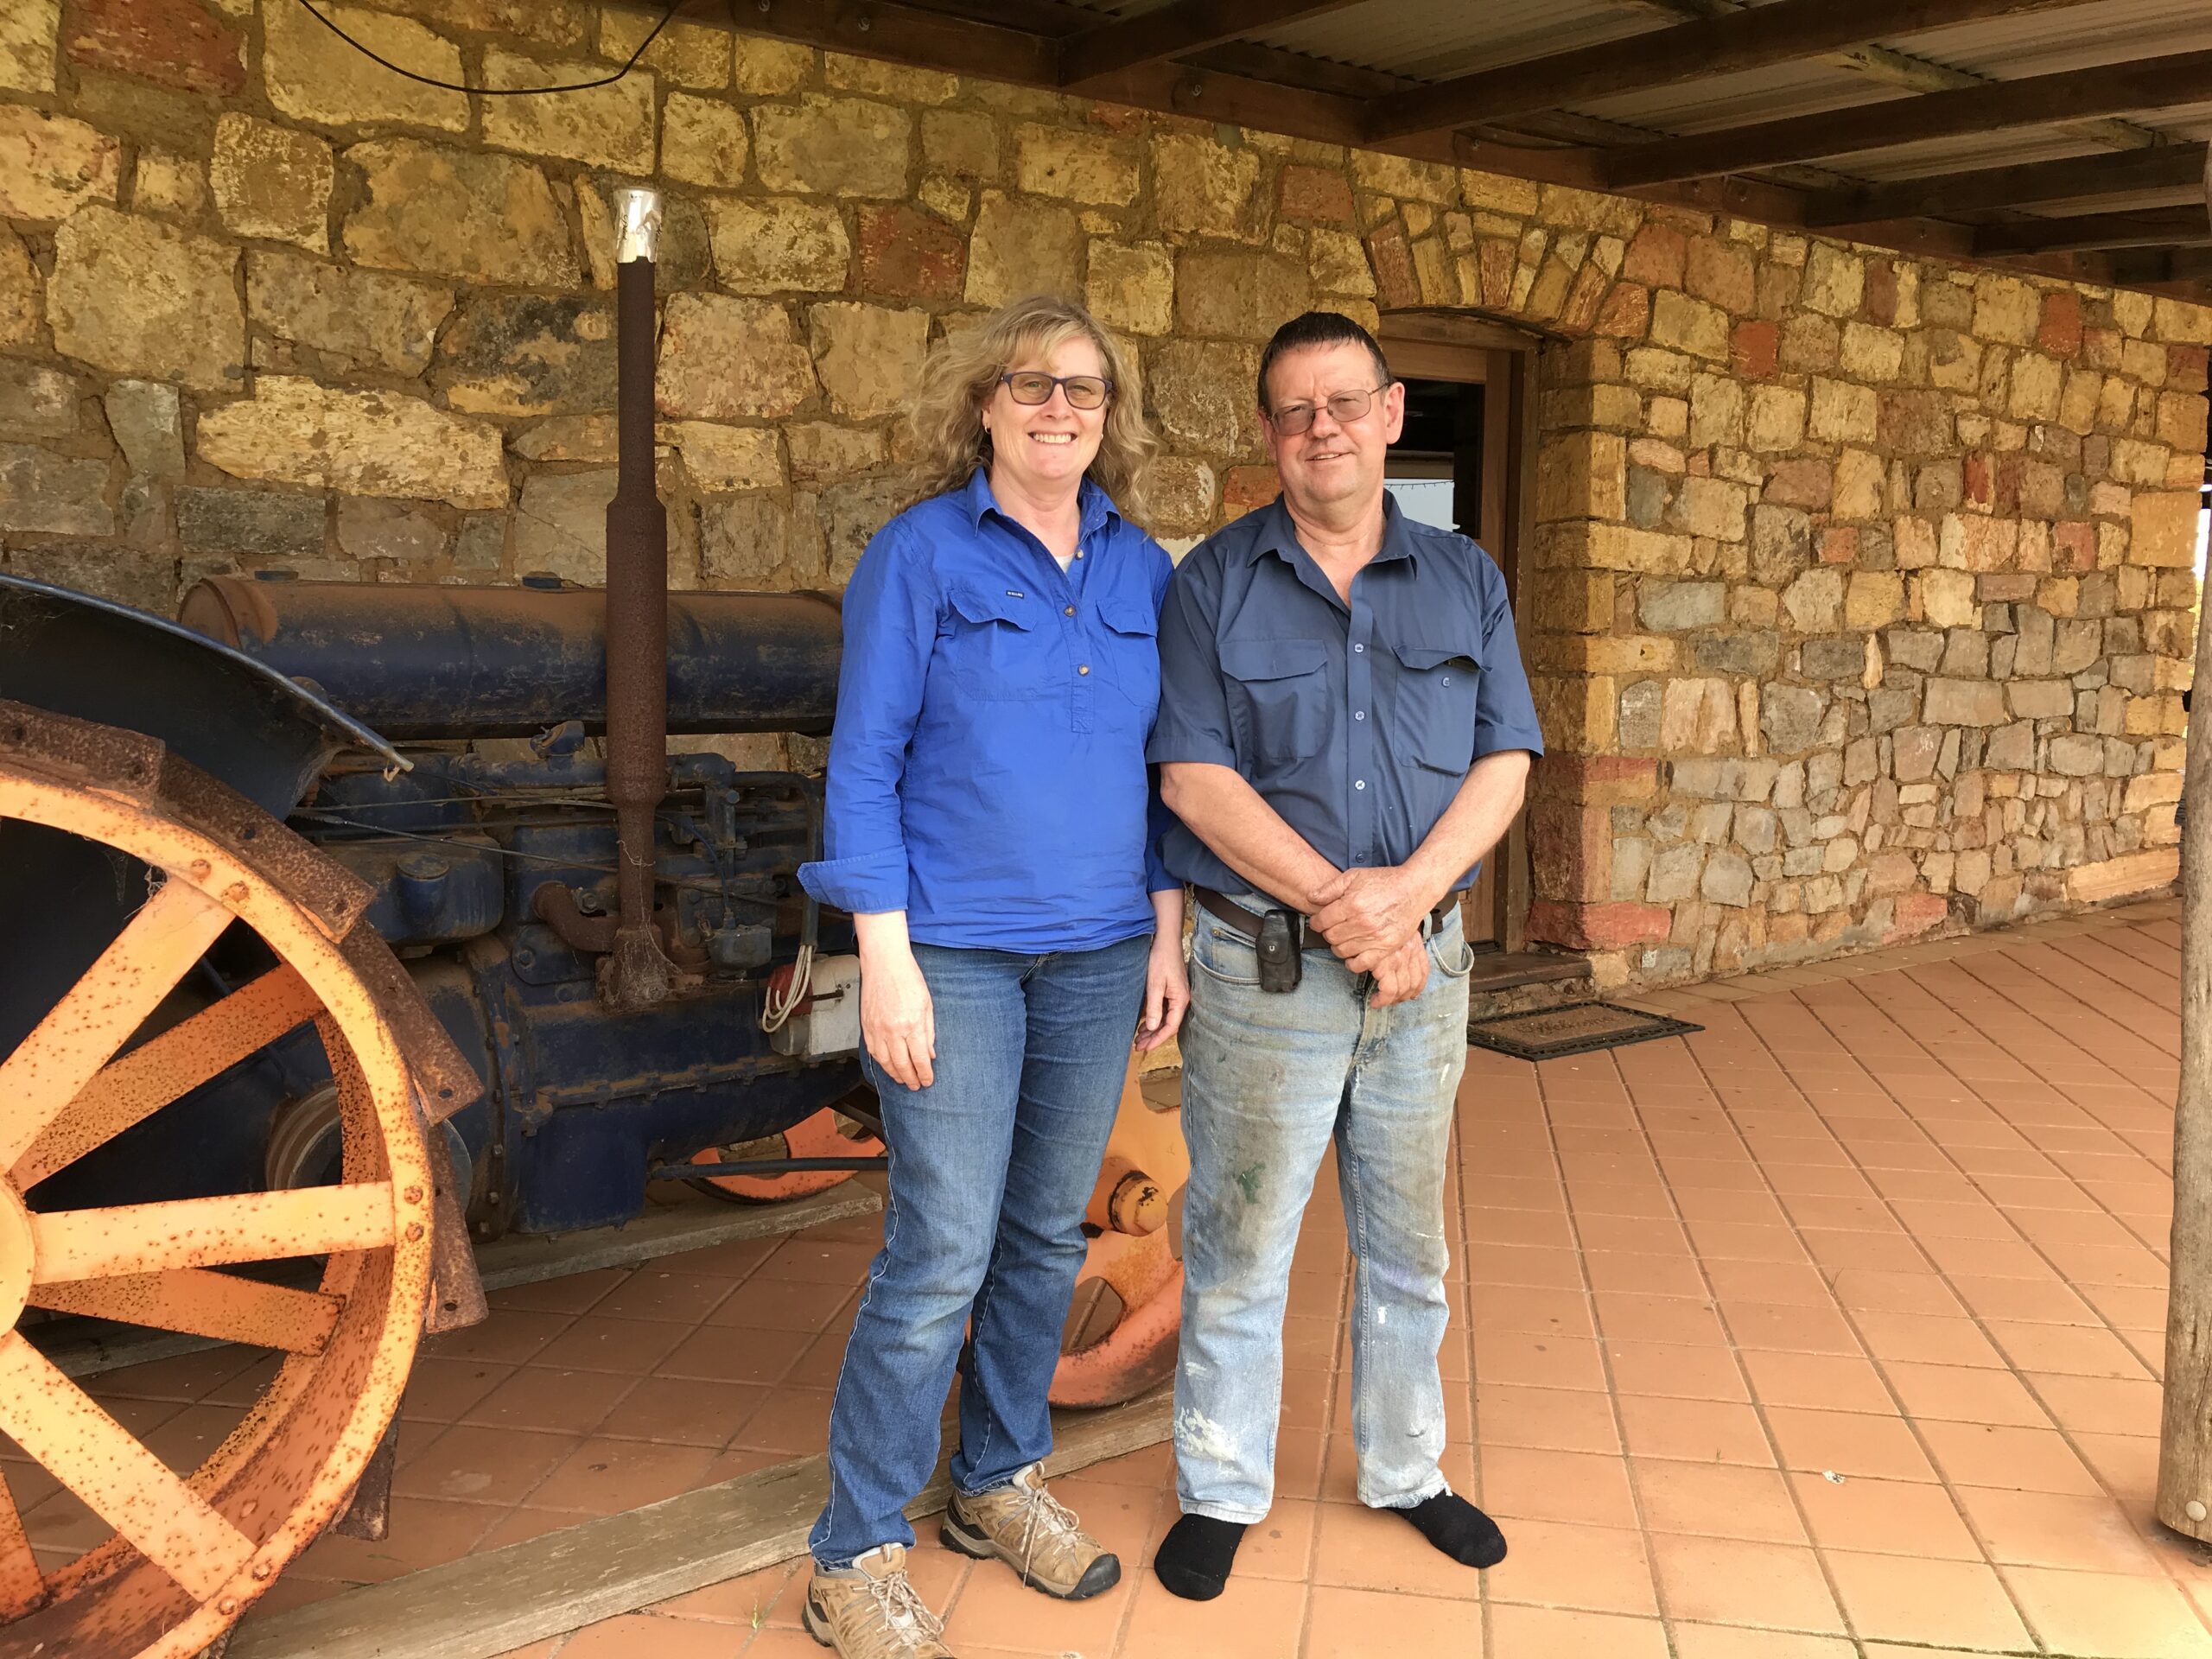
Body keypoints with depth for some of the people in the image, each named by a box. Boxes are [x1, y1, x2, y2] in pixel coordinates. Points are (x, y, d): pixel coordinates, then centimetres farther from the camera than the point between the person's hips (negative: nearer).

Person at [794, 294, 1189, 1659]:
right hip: (960, 951, -5)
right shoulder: (921, 554, -5)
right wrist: (887, 960, -13)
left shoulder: (1143, 571, 8)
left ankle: (1000, 1481, 32)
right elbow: (865, 764, -7)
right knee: (943, 1253, -5)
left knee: (1050, 1232, 13)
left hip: (1099, 954, 5)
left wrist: (1169, 933, 6)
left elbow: (1163, 765, 12)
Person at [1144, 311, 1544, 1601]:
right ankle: (1222, 1493, 26)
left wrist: (1404, 891, -16)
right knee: (1241, 1247, 7)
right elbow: (1195, 776, -9)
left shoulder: (1465, 580, 7)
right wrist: (1334, 902, -18)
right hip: (1264, 965, -3)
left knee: (1409, 1245, 17)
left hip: (1427, 962, 3)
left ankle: (1407, 1469, 36)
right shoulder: (1215, 584, -2)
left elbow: (1504, 762, 1)